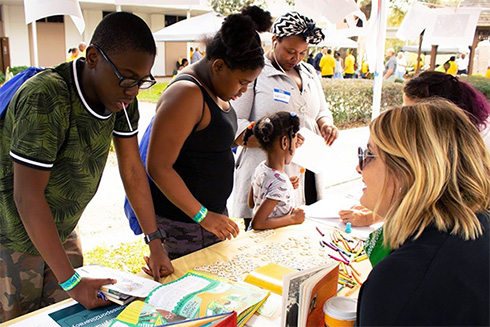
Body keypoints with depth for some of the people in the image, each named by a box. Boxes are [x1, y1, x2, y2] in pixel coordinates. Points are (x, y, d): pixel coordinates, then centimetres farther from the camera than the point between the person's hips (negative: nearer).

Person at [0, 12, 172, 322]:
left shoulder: (121, 97, -9)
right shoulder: (46, 99, -31)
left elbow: (132, 168, -4)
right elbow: (28, 197, -30)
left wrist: (155, 243, -6)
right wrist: (71, 281, -28)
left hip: (62, 231, 6)